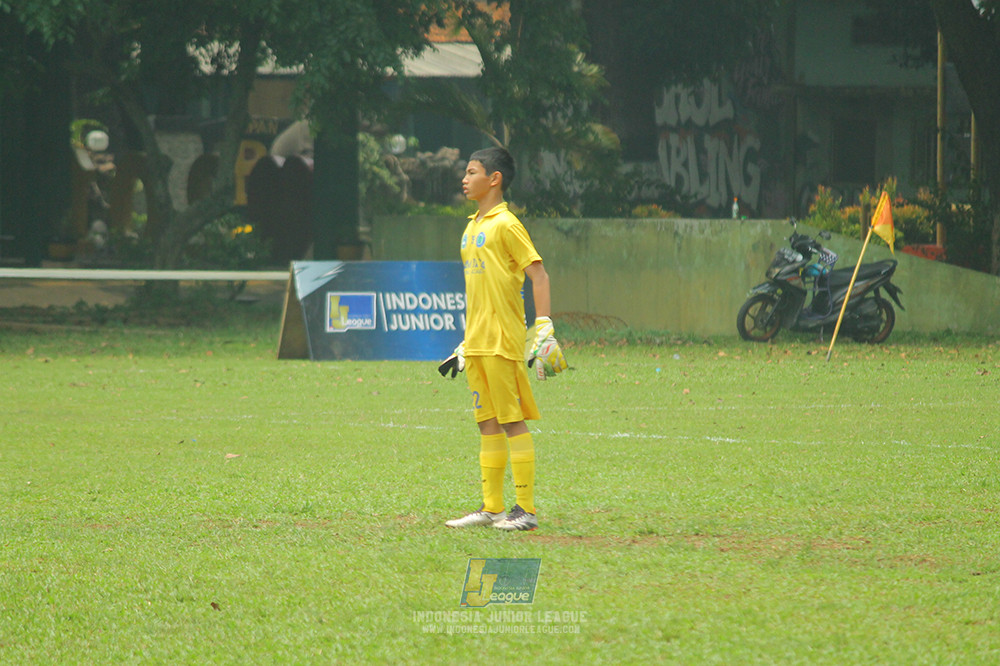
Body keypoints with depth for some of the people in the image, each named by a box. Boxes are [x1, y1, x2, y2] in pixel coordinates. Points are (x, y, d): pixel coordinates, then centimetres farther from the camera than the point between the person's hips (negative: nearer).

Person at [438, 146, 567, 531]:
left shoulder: (505, 224, -8)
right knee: (488, 424, 9)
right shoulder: (472, 227, 17)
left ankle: (526, 510, -5)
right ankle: (491, 508, 13)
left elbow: (538, 275, -13)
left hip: (503, 340, -8)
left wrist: (544, 330, -21)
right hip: (476, 343, 8)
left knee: (512, 421, -7)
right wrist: (465, 344, 23)